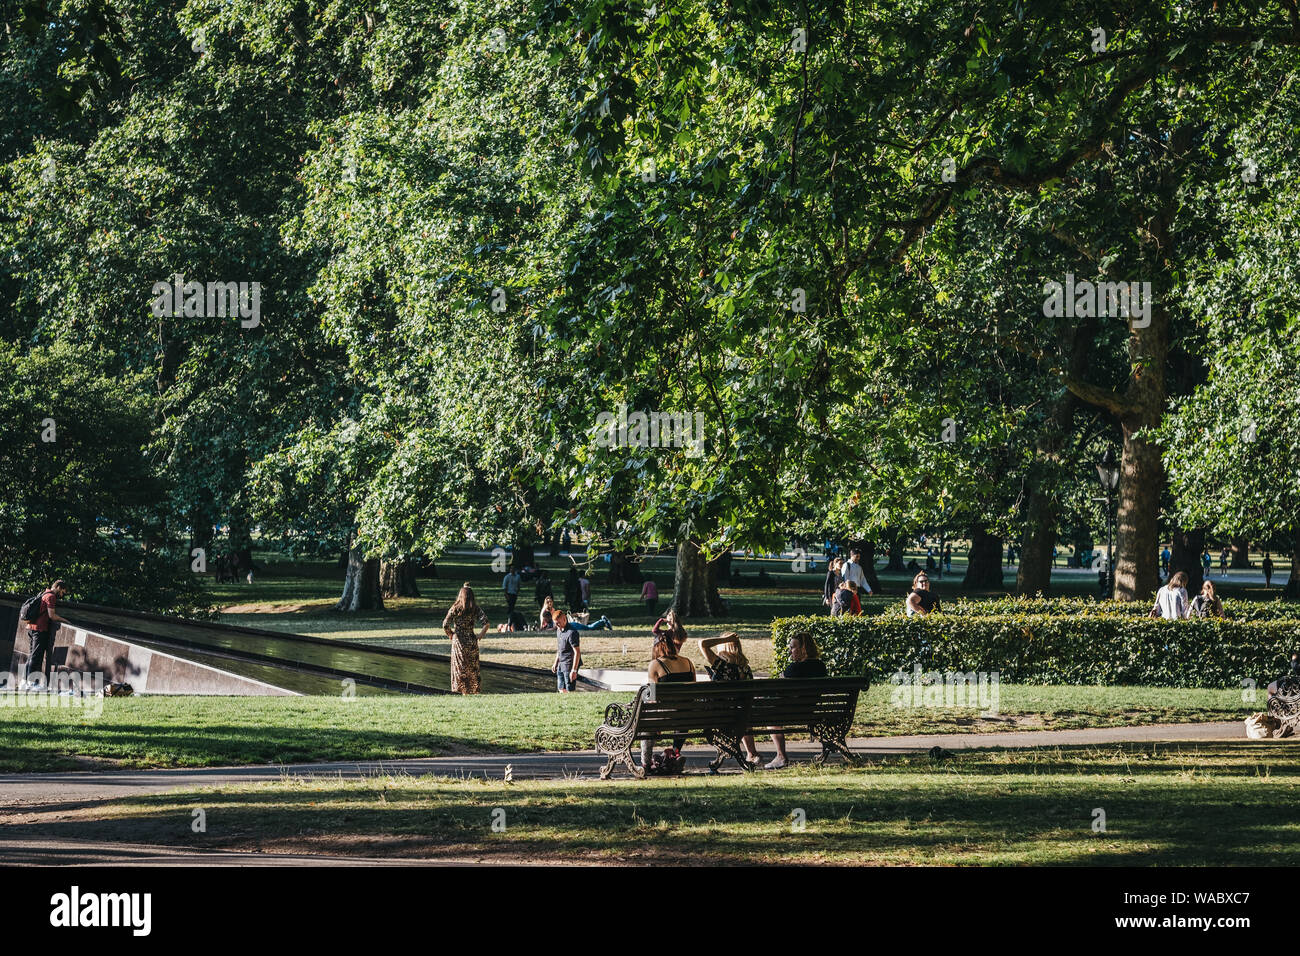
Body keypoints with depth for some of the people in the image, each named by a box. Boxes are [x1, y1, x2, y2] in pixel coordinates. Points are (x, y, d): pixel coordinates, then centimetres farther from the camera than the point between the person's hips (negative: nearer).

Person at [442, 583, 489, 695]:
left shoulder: (455, 608, -6)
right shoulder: (476, 609, -3)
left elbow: (445, 624, -13)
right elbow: (486, 623, -13)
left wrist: (450, 635, 4)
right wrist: (481, 635, 1)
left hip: (458, 641, -1)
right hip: (472, 640, 1)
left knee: (460, 666, 7)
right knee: (473, 668, 13)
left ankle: (462, 690, 2)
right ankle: (473, 690, 15)